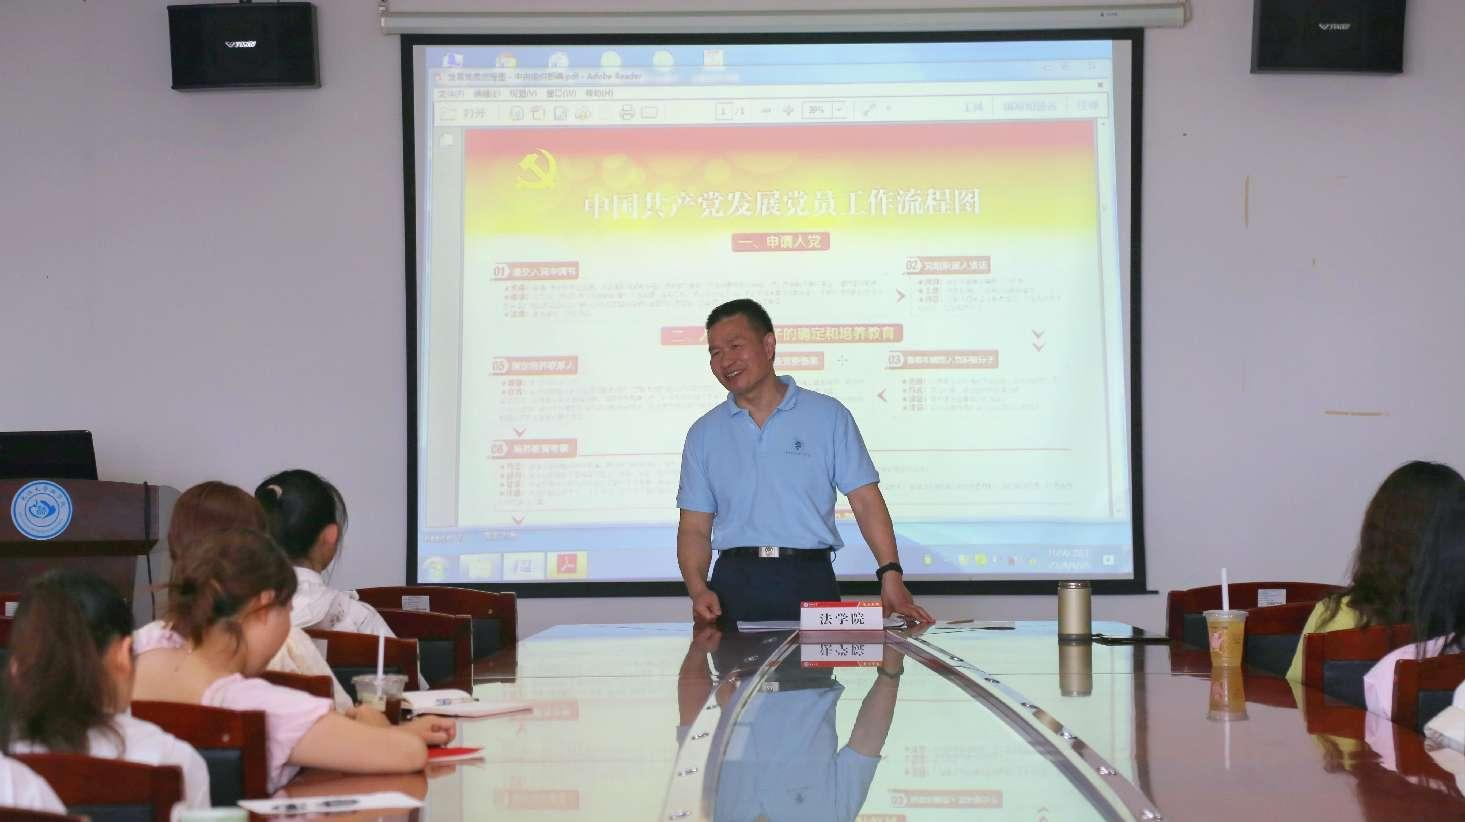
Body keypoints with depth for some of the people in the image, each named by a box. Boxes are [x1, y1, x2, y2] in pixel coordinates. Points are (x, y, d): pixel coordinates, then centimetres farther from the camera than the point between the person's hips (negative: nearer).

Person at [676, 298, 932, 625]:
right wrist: (697, 589, -9)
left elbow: (865, 501, 2)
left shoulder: (828, 416, 6)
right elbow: (695, 528, 10)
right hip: (735, 583, 1)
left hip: (810, 581, -1)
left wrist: (890, 574, -10)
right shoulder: (704, 433, 12)